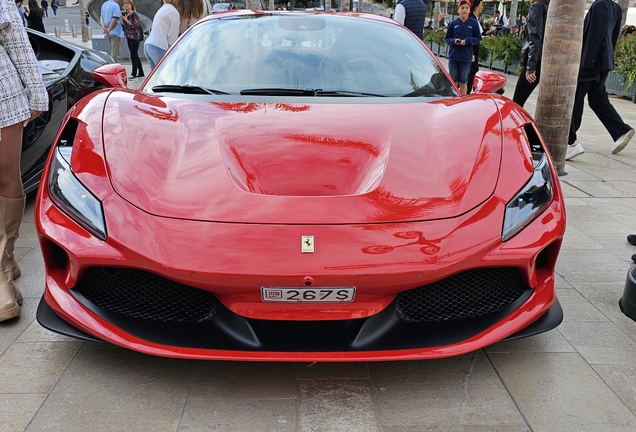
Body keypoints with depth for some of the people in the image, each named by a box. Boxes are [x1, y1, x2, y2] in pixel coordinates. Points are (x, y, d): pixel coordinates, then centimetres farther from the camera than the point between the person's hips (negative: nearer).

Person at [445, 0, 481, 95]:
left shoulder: (474, 23, -3)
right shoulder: (453, 23, -1)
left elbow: (478, 38, 3)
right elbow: (447, 38, 6)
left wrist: (467, 41, -14)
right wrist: (454, 41, -14)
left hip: (466, 57, -1)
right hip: (453, 56, 1)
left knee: (463, 82, 7)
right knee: (453, 81, 9)